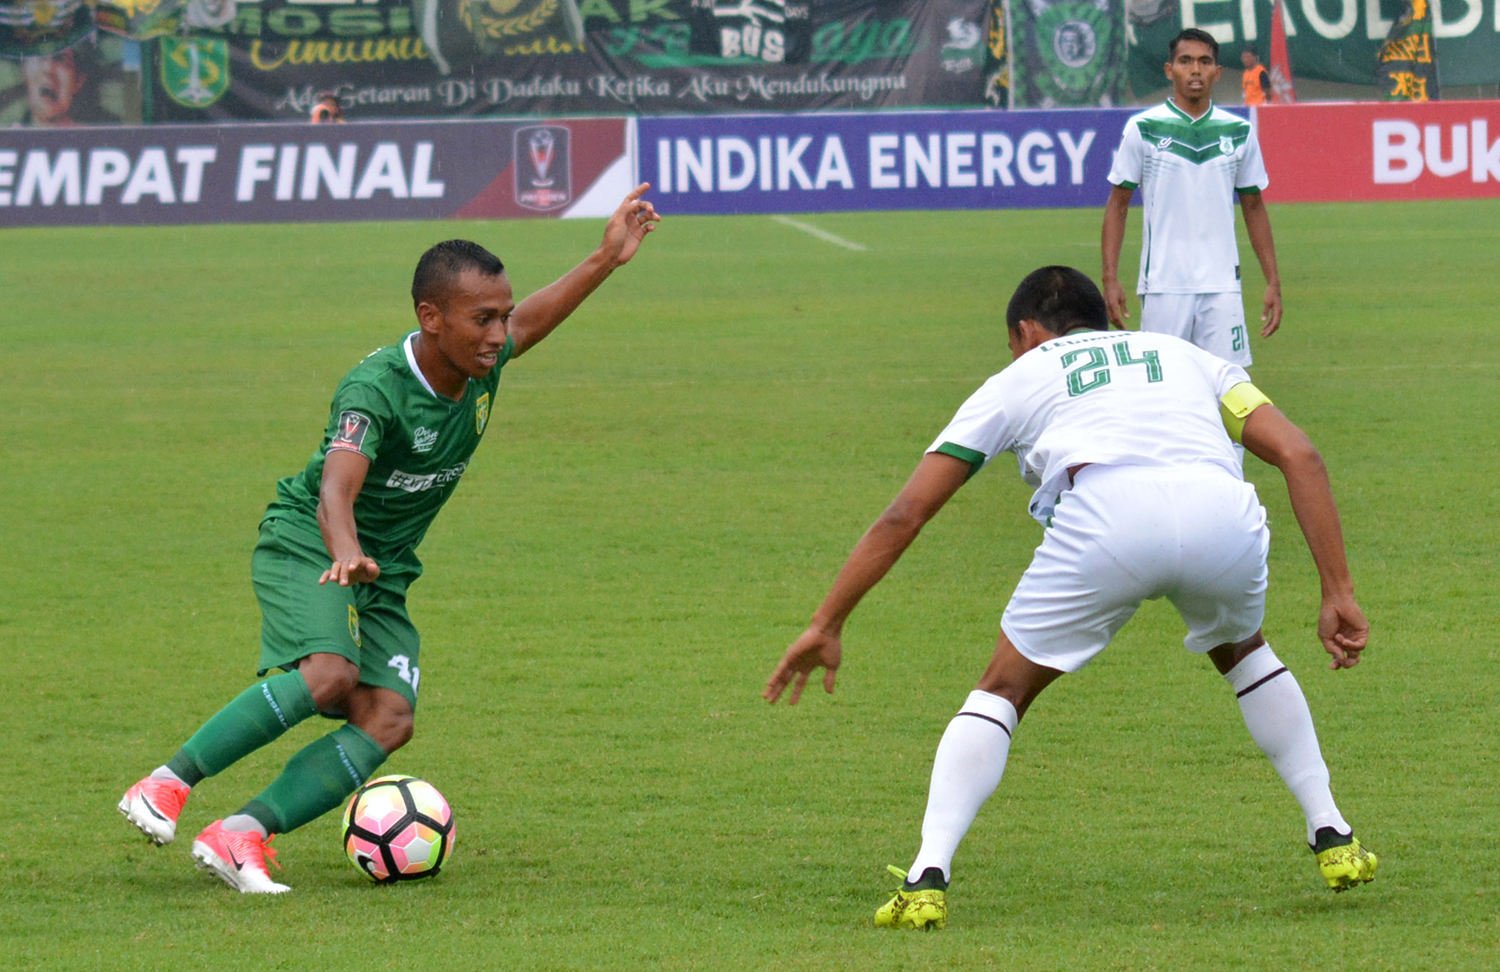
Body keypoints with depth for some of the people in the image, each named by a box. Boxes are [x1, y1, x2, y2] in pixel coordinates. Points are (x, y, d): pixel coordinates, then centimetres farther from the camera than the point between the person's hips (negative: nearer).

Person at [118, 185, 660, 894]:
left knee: (388, 720, -15)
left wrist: (606, 260, 21)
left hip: (384, 573, 7)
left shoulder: (483, 362, -3)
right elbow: (335, 490, -41)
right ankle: (166, 785, -23)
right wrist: (345, 553, -61)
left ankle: (239, 836, -19)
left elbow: (531, 319, 21)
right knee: (329, 674, -33)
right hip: (305, 544, -7)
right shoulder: (374, 390, -26)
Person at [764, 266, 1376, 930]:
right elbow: (1300, 457, 23)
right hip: (1222, 513, 2)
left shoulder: (1019, 378, 33)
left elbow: (905, 514, 28)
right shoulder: (1184, 356, 38)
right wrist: (1338, 593, 21)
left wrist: (826, 625, 34)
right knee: (1241, 651, 35)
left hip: (1107, 515, -2)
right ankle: (1334, 842, 33)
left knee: (1004, 689, 18)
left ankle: (927, 880, 1)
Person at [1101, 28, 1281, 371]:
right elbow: (1117, 204, 4)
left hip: (1222, 287, 2)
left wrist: (1273, 281, 11)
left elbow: (1254, 207, 16)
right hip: (1163, 287, -2)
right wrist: (1110, 278, -4)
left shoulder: (1239, 133, 8)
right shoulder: (1143, 129, 0)